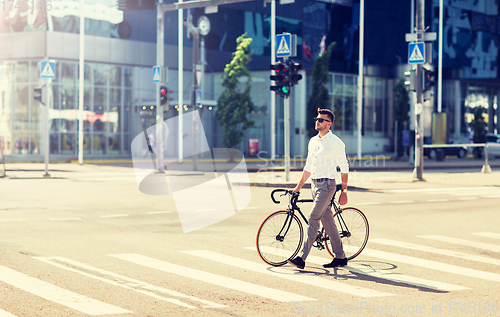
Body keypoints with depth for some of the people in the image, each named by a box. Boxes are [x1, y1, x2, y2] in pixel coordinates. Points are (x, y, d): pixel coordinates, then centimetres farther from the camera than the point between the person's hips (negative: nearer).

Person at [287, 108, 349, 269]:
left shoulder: (335, 142, -7)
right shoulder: (312, 141, 13)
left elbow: (344, 168, -6)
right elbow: (308, 167, 20)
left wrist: (344, 191, -9)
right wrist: (298, 186, 16)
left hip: (327, 185, -7)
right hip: (315, 184, 7)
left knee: (313, 219, -13)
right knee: (328, 221, 10)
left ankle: (302, 257, -14)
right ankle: (340, 257, 17)